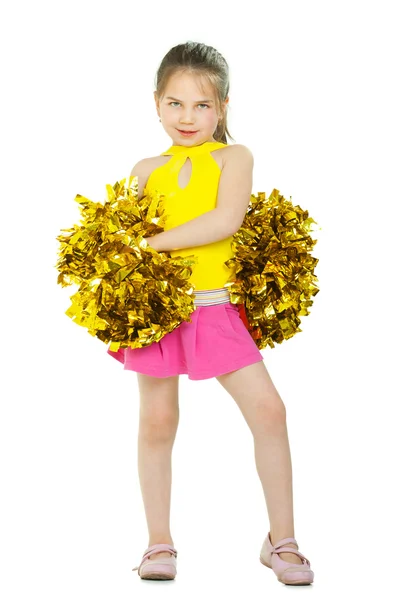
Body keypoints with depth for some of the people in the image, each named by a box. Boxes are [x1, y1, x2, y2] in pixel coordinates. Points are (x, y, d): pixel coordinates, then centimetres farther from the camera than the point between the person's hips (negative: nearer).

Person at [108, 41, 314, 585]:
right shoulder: (146, 170, 8)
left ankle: (282, 541, 6)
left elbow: (226, 220, -15)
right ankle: (159, 544, 19)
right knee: (158, 421, 6)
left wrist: (151, 243, -15)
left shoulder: (234, 158, 1)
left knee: (268, 408, -8)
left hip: (216, 308, -2)